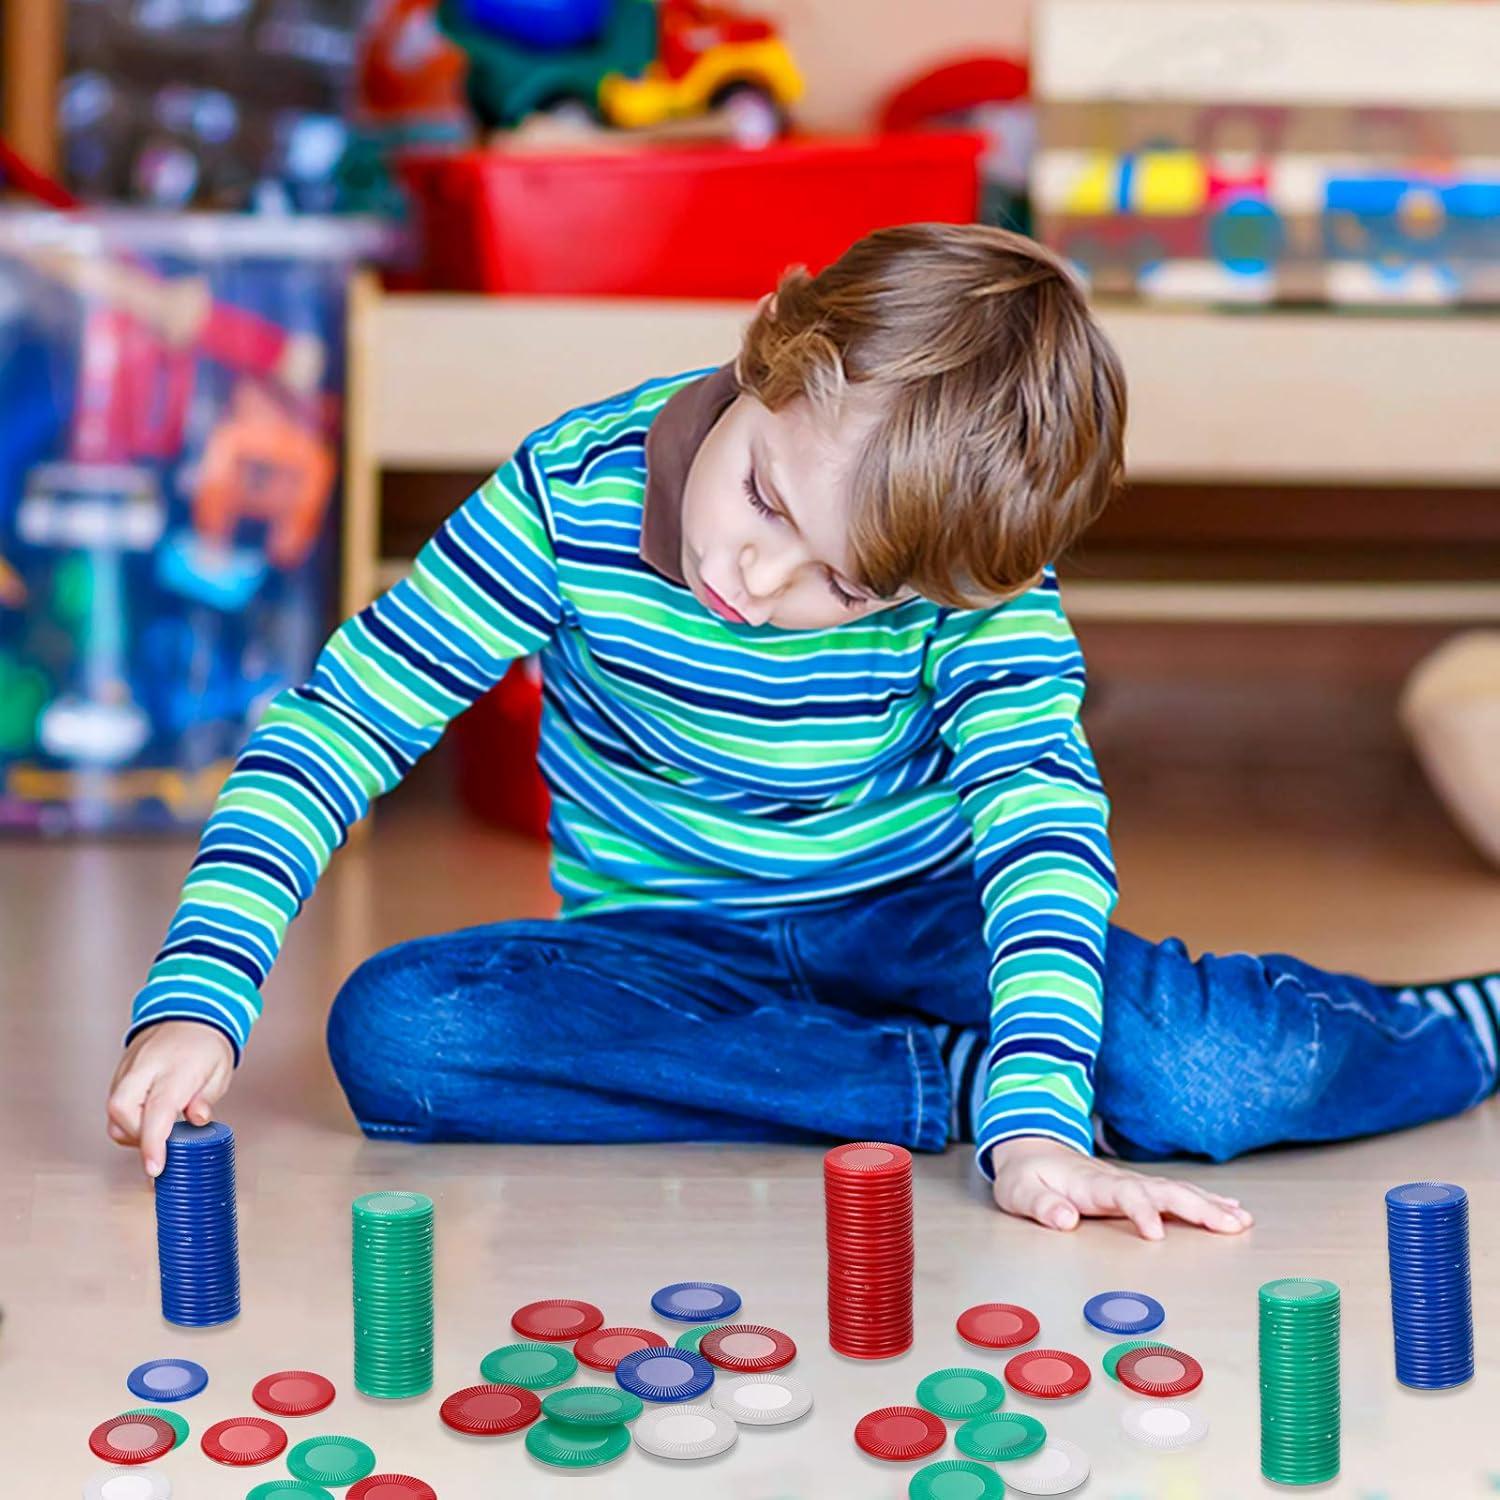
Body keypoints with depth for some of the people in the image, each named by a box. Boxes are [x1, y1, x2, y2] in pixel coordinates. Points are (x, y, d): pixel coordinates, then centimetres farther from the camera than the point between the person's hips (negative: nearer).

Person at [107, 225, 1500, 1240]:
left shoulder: (981, 585, -19)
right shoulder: (577, 494, -20)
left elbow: (1038, 809, -30)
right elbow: (337, 721, -16)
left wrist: (1036, 1128, -45)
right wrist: (196, 992, -27)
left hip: (922, 922, -1)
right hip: (667, 949, 2)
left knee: (1223, 1074, -30)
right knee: (391, 1029, -31)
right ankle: (953, 1083, -28)